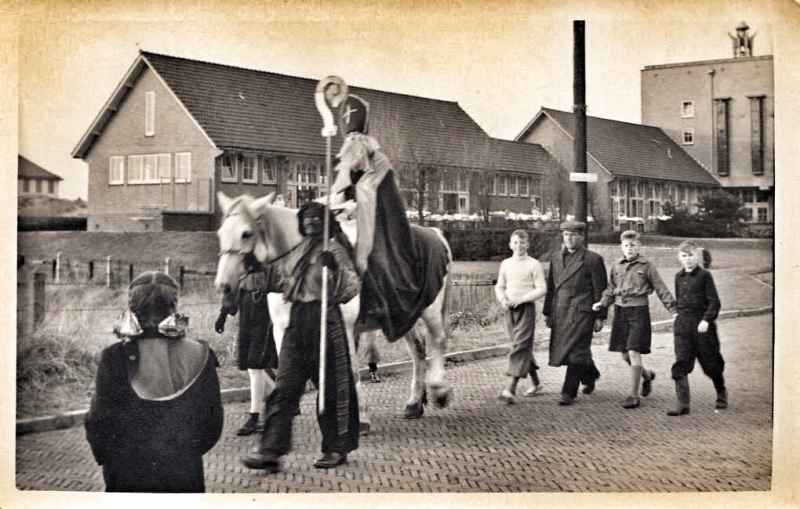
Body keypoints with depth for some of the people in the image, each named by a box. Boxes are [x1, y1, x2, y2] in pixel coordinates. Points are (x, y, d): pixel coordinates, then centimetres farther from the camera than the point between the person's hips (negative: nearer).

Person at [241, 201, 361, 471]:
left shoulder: (332, 248, -2)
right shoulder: (296, 253, 17)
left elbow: (352, 285, -12)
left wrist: (334, 266, -25)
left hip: (323, 318, -6)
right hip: (296, 320, 6)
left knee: (332, 386, 3)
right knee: (284, 387, 0)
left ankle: (337, 448, 15)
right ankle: (270, 450, -1)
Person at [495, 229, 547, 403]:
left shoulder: (534, 265, -5)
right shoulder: (505, 264, 10)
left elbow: (541, 289, -9)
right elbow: (499, 286, 18)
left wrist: (520, 299, -17)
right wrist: (502, 300, -3)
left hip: (526, 309, -6)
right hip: (509, 310, 6)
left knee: (520, 346, -12)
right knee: (523, 348, 13)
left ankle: (511, 389, -18)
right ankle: (535, 382, 29)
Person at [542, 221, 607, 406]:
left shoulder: (593, 259, -3)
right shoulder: (556, 258, 13)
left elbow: (600, 290, -4)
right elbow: (551, 287, 16)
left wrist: (600, 317, -7)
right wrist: (547, 312, 13)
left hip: (582, 311, -6)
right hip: (560, 312, 6)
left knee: (575, 351, -10)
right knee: (564, 350, 12)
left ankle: (569, 393, -5)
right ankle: (590, 376, 37)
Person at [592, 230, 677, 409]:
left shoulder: (647, 266, -3)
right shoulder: (616, 266, 8)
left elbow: (661, 289, -1)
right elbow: (611, 290, 16)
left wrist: (673, 309, -7)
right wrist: (602, 303, 0)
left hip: (639, 310, -5)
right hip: (620, 311, 5)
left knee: (634, 352, -10)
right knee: (624, 354, 9)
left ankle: (634, 395, -1)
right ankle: (647, 375, 38)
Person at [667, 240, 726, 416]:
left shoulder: (704, 275, -6)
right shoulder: (679, 277, 10)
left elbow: (714, 302, -10)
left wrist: (707, 319, -22)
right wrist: (681, 316, 15)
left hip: (702, 324, -4)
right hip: (682, 325, 4)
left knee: (711, 363, 9)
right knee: (681, 365, -6)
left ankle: (722, 394, 34)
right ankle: (683, 404, -7)